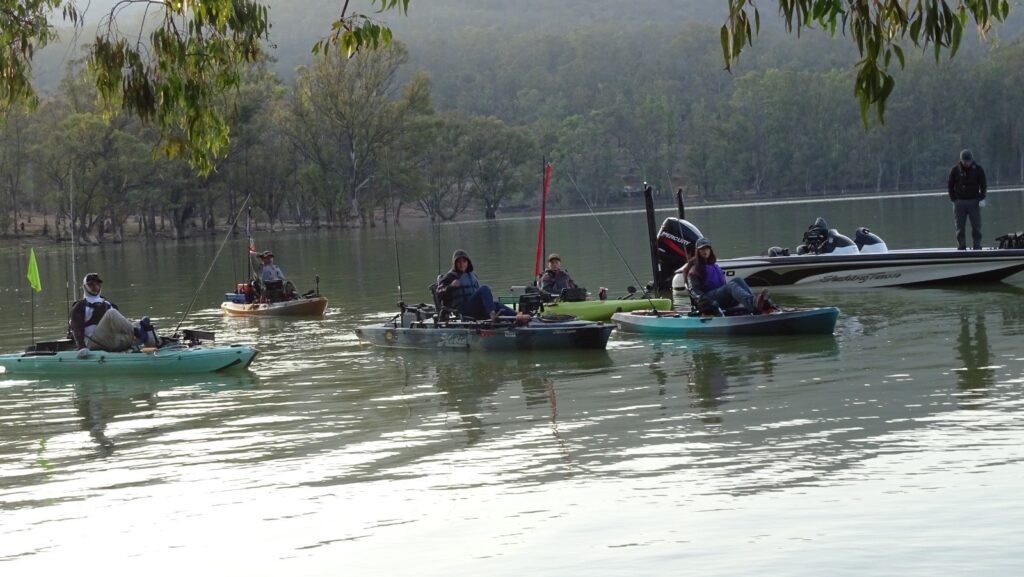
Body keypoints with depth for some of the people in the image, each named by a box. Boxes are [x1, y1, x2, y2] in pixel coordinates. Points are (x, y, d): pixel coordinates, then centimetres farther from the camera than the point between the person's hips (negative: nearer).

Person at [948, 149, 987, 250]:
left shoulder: (978, 169, 2)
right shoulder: (955, 169, 3)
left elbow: (984, 185, 6)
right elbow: (950, 185, 9)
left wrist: (981, 198, -4)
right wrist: (953, 199, 1)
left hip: (974, 201, 0)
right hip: (959, 202, 0)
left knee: (976, 226, -1)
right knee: (960, 227, -1)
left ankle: (977, 246, 5)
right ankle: (961, 247, 3)